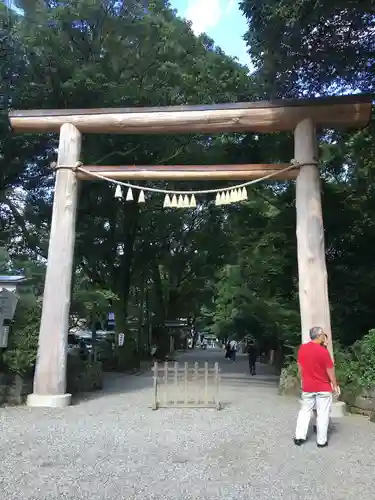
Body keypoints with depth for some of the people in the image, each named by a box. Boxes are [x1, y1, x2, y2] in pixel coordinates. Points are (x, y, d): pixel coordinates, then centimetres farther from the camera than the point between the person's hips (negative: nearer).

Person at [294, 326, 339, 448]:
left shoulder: (302, 348, -2)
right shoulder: (323, 351, -18)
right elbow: (330, 370, -11)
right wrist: (335, 385, 2)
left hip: (307, 387, 4)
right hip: (323, 388, -4)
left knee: (305, 411, 13)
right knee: (323, 414, 7)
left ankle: (299, 437, 13)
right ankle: (322, 441, 14)